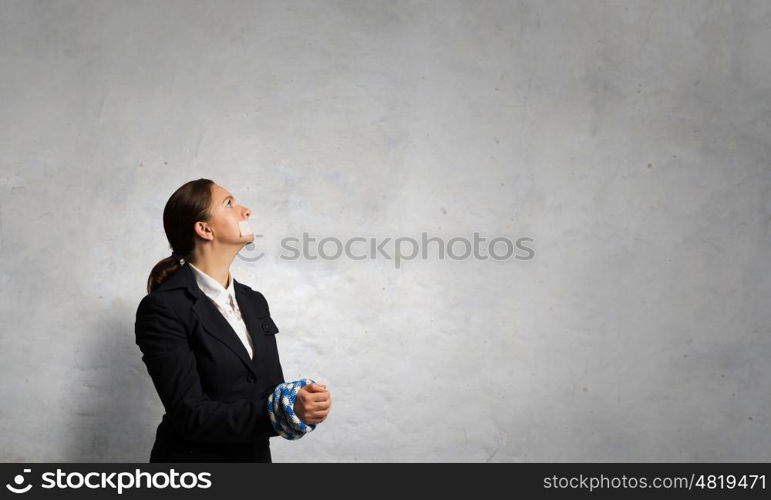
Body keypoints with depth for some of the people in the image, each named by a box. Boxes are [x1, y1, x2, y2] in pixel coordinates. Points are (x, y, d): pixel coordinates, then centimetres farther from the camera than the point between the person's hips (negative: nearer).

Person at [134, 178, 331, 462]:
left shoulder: (254, 302, 3)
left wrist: (303, 404, -17)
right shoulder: (163, 308, -17)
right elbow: (190, 414, -22)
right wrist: (286, 410, -29)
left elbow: (271, 391, 4)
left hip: (255, 456, 6)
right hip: (194, 458, -6)